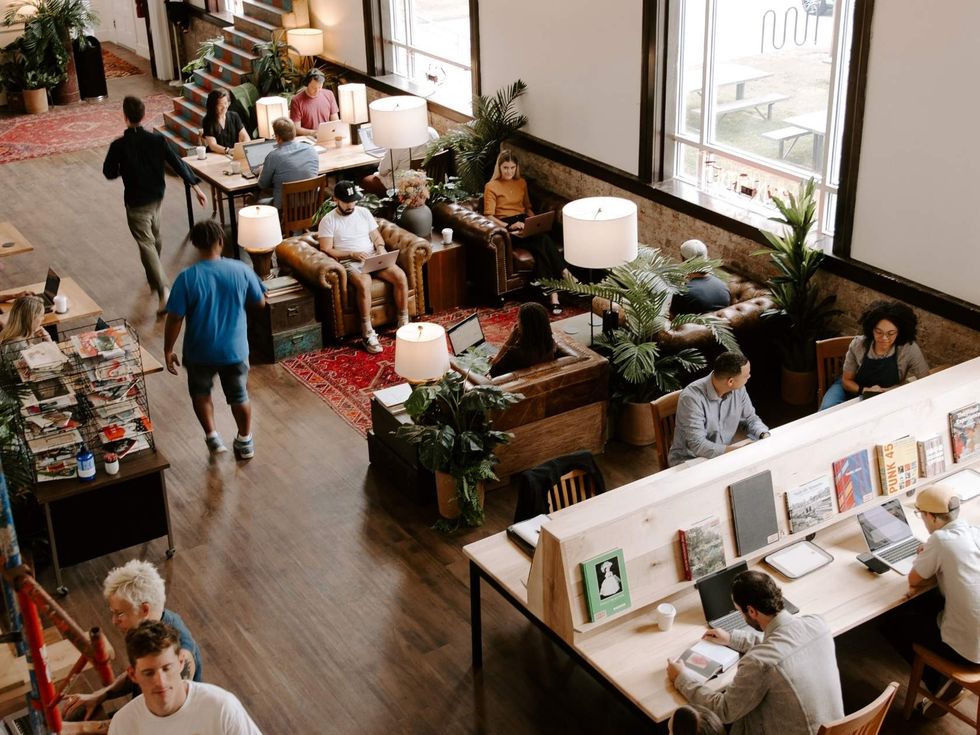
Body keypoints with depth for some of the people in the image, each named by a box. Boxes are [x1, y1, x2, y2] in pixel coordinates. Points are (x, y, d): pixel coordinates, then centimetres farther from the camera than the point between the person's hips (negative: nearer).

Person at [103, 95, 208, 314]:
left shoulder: (119, 146, -18)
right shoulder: (157, 139, -10)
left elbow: (109, 173, -7)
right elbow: (178, 164, -7)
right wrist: (195, 186, 0)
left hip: (136, 202, -5)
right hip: (156, 196, 5)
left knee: (146, 244, -4)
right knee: (155, 237, 25)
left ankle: (164, 290, -17)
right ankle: (153, 278, 44)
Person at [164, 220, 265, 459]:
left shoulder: (187, 278, -19)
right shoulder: (241, 270, -13)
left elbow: (175, 318, -14)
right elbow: (260, 303, 1)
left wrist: (168, 350, -1)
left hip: (200, 352, -1)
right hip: (235, 350, 1)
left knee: (200, 393, 27)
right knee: (239, 396, 23)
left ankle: (212, 437, 27)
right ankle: (245, 442, 37)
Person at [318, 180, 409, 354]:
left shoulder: (364, 213, 12)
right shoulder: (328, 221, -2)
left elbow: (377, 237, 16)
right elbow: (327, 250, -7)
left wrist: (380, 249, -7)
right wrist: (352, 254, -16)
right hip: (349, 262, -5)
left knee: (400, 276, -21)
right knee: (364, 283, -38)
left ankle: (403, 323, -9)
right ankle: (368, 333, -29)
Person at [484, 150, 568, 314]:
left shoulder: (521, 183, 17)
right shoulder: (491, 187, -1)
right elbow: (489, 216, -6)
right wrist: (509, 226, -20)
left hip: (523, 223, 5)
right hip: (505, 227, -5)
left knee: (543, 240, -31)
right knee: (541, 244, -32)